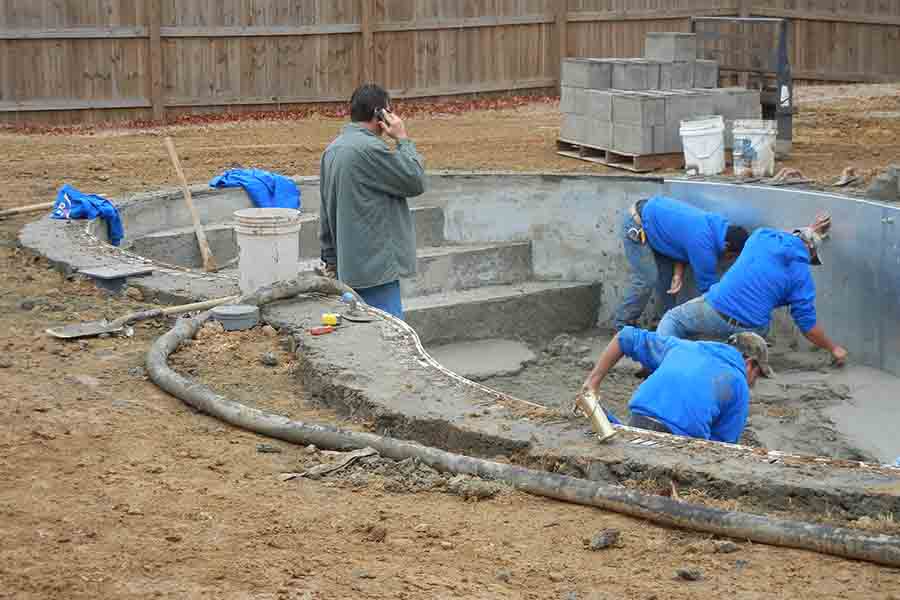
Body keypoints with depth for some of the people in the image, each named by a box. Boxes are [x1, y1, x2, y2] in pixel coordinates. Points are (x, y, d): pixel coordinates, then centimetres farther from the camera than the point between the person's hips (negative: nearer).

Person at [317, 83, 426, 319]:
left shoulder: (333, 150, 11)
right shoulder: (369, 148, -18)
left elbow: (327, 212, 16)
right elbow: (415, 181, -11)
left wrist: (331, 258, 22)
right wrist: (403, 140, -2)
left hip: (348, 265, 10)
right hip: (377, 268, -10)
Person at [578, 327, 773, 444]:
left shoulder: (684, 347, 26)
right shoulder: (740, 386, 11)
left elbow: (627, 337, 29)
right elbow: (723, 444, 8)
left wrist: (593, 380, 29)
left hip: (637, 423, 5)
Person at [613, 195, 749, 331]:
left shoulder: (719, 224, -3)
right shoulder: (703, 246, -29)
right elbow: (708, 285, -17)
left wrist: (678, 273, -10)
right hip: (636, 226, -9)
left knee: (667, 275, 7)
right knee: (647, 279, -13)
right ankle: (623, 325, -1)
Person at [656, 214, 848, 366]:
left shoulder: (761, 236, 6)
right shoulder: (802, 276, -1)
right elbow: (808, 323, 4)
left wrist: (807, 231, 44)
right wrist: (833, 348, 18)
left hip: (714, 310, 0)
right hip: (750, 327, 0)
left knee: (672, 320, 24)